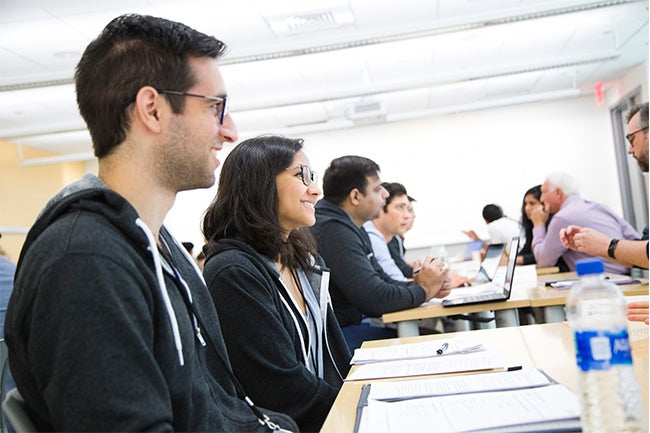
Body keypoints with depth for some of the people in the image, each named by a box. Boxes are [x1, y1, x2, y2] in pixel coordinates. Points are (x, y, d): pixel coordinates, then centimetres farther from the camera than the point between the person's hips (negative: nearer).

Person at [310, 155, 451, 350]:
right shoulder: (334, 232, -21)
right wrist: (423, 290, -8)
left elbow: (380, 280, 17)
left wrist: (418, 283, -1)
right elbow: (374, 300, -24)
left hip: (351, 324, 10)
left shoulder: (352, 228, 14)